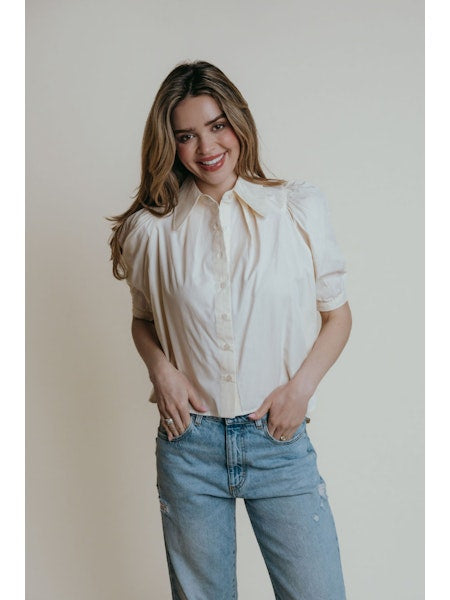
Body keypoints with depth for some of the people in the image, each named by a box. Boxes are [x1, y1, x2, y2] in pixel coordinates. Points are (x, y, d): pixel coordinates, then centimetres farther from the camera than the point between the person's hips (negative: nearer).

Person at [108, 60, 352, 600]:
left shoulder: (300, 207, -1)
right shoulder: (153, 228, 2)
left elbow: (337, 316, 6)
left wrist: (301, 386, -9)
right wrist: (162, 372, -4)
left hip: (280, 441, -1)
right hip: (189, 444, 1)